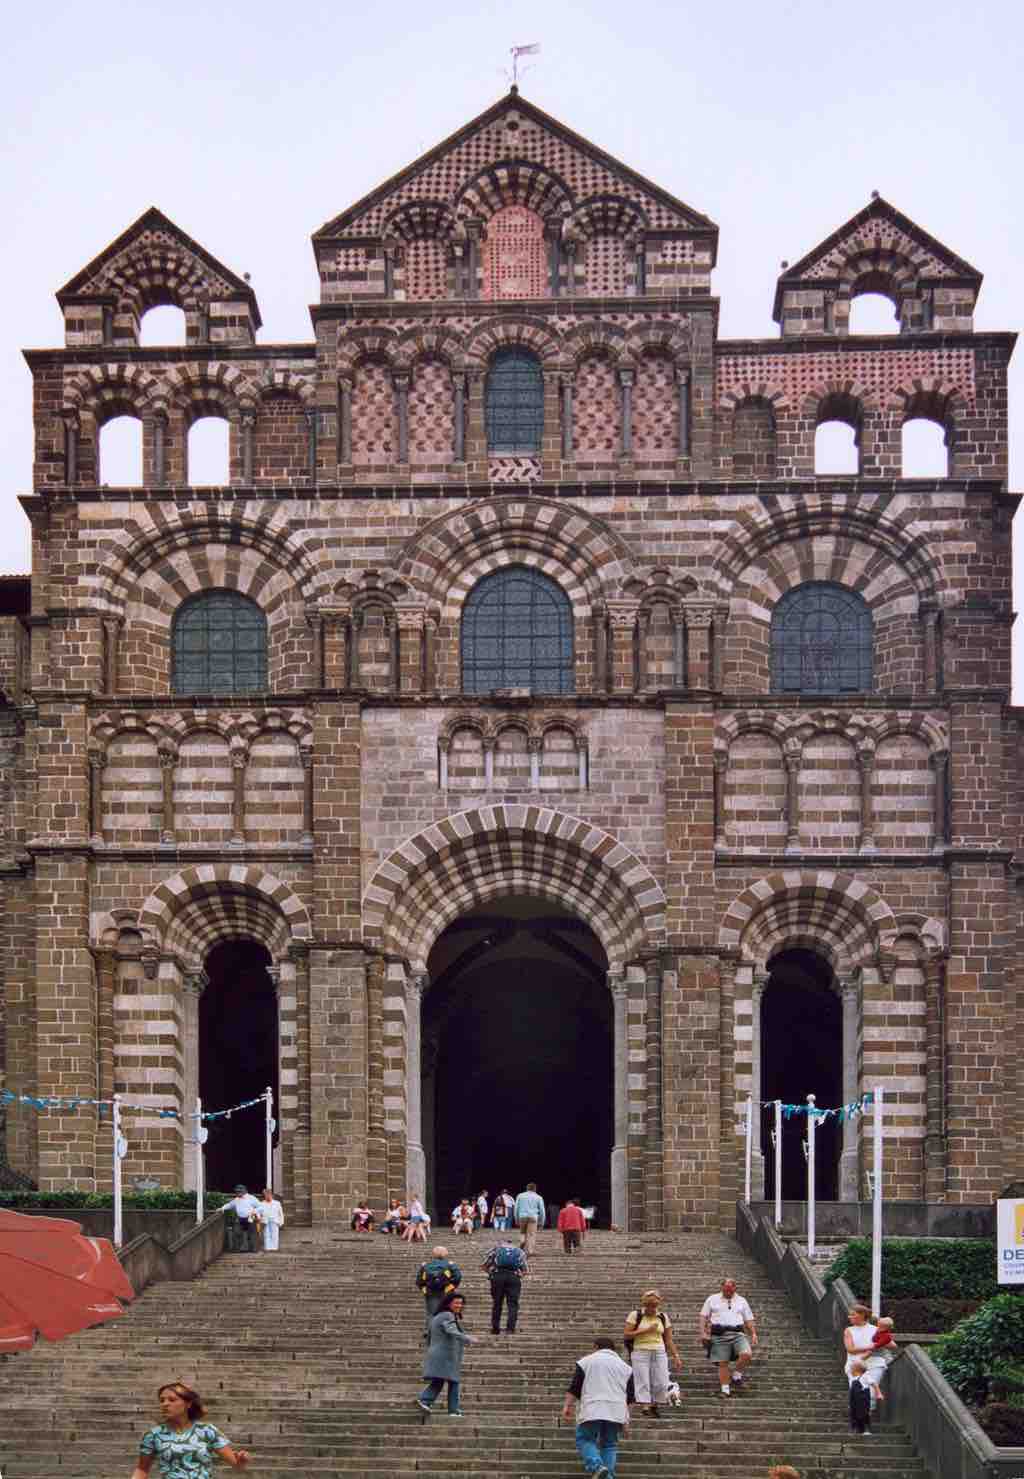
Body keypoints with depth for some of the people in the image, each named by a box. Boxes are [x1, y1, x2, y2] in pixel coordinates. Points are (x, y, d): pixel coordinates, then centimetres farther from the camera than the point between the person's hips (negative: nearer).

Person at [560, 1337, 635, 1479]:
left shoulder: (586, 1361, 9)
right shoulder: (625, 1366, 17)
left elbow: (574, 1387, 2)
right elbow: (630, 1397, 15)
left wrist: (567, 1405, 4)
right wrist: (626, 1421, 18)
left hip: (591, 1411, -3)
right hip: (616, 1412, 3)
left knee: (584, 1440, 8)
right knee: (609, 1445, 15)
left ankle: (597, 1467, -15)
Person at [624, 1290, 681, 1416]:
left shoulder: (663, 1317, 10)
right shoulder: (635, 1315, -1)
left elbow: (669, 1340, 12)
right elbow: (627, 1335, -7)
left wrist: (676, 1356, 6)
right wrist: (646, 1330, -12)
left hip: (659, 1353, 3)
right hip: (640, 1352, -3)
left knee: (661, 1382, -2)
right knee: (643, 1382, -8)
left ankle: (654, 1404, 18)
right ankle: (646, 1406, -7)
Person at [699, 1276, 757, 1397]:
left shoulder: (741, 1301, 17)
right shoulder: (712, 1299, 12)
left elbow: (749, 1320, 19)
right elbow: (703, 1317, 11)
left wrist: (754, 1334, 8)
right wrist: (703, 1333, 0)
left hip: (737, 1333, 1)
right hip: (719, 1335, -1)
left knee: (747, 1354, -22)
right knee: (722, 1363, -4)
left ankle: (737, 1375, 2)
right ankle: (725, 1390, 6)